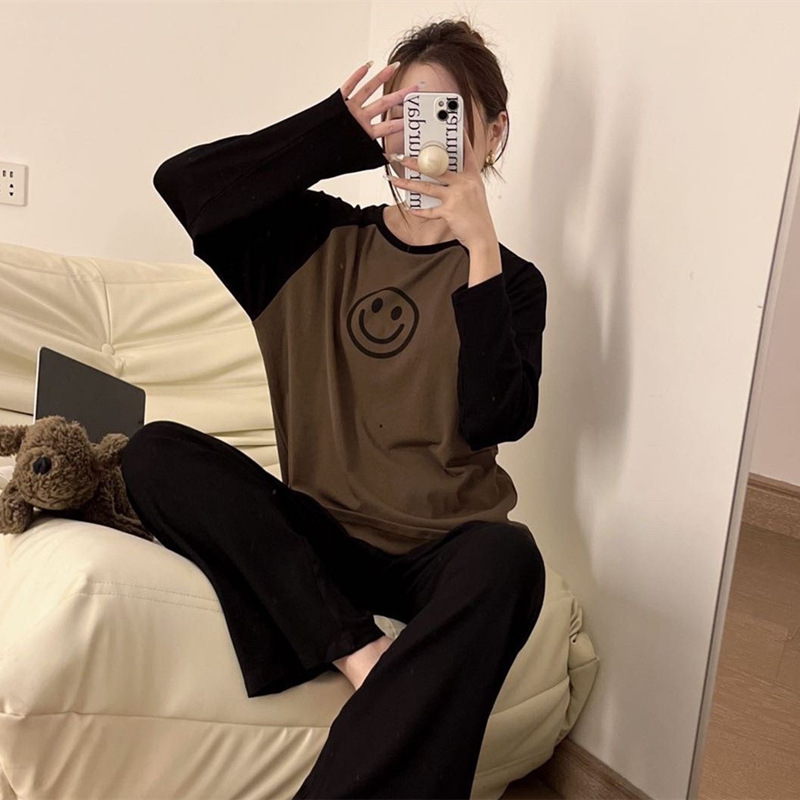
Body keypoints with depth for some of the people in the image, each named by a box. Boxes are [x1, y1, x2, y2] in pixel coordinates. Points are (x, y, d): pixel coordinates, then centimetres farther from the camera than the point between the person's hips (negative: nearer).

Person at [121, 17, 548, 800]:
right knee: (157, 450, -19)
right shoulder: (318, 240, 8)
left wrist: (480, 248, -17)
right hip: (318, 536, 3)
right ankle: (356, 650, -24)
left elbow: (497, 420, -14)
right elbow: (184, 183, -6)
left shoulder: (510, 278, 2)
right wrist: (340, 128, -7)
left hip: (438, 551, -2)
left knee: (507, 556, -36)